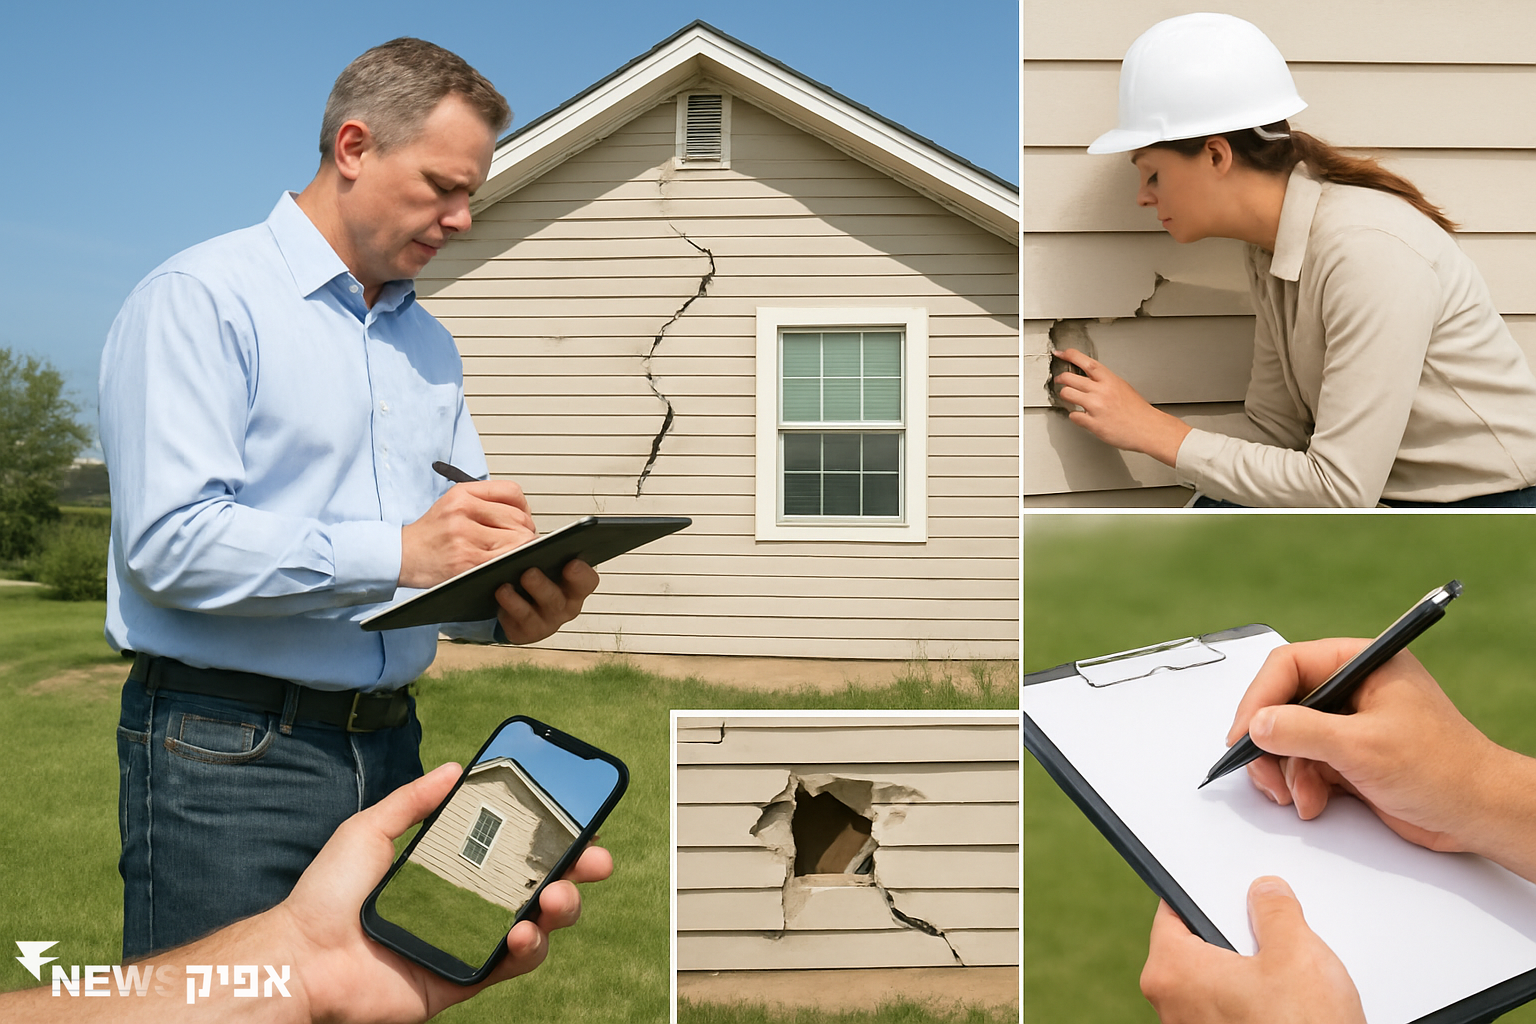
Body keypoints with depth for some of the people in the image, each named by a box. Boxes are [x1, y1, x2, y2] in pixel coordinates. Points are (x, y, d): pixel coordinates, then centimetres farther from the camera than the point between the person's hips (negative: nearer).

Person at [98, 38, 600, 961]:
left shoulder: (430, 344, 15)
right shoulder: (201, 298, -8)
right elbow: (169, 541, -19)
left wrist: (510, 608, -9)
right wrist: (399, 553, -25)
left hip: (391, 744, 7)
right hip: (227, 748, -6)